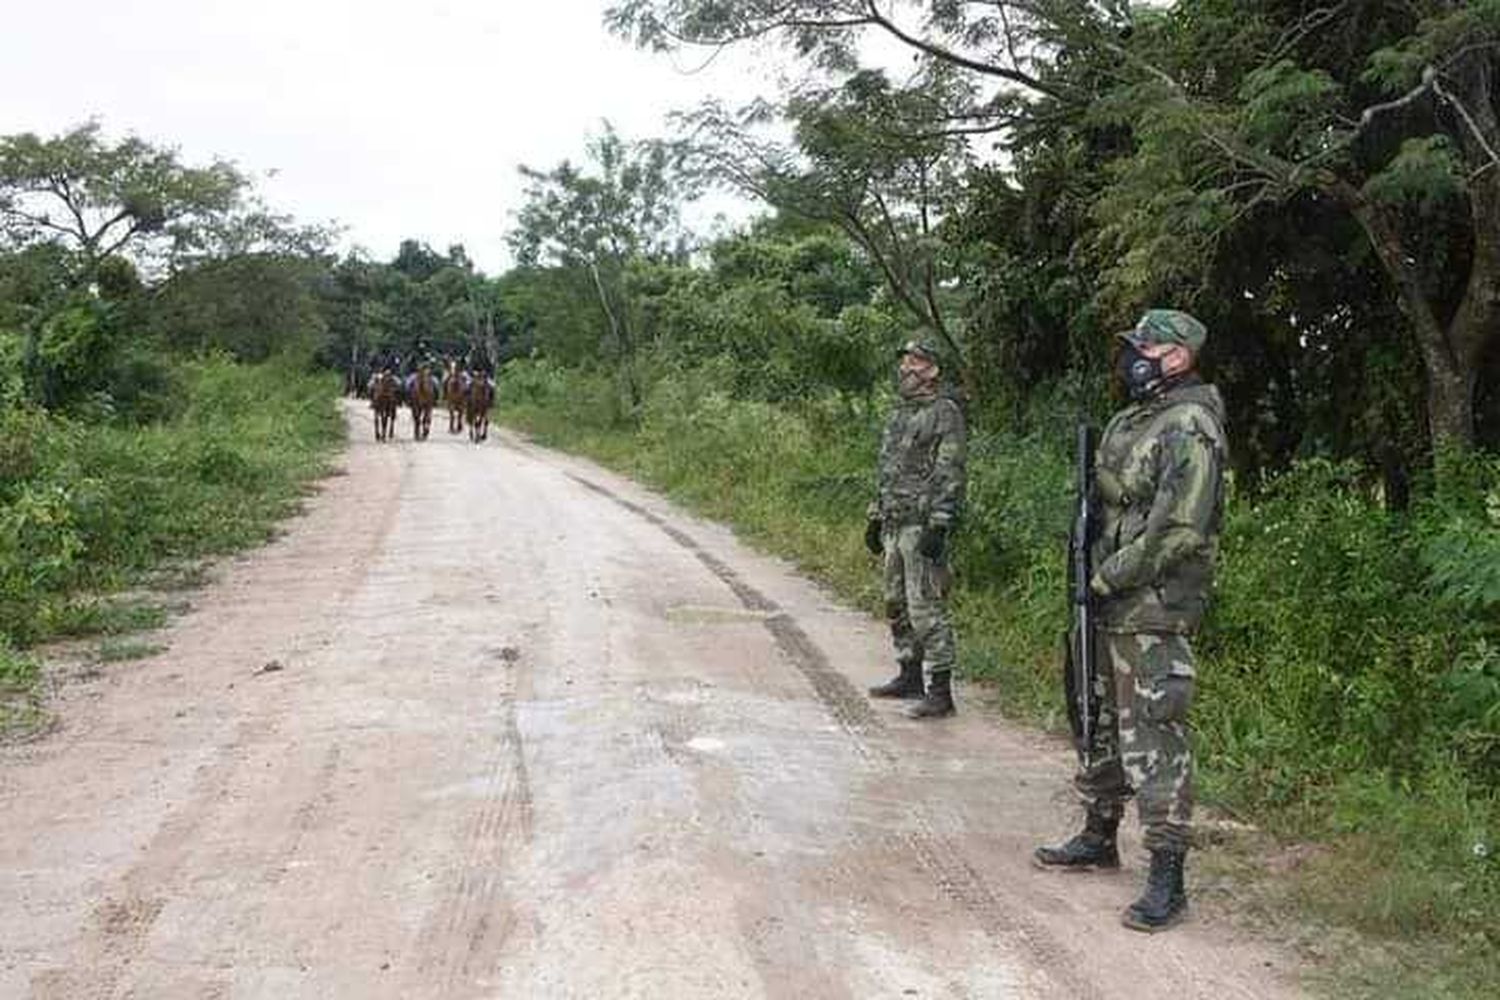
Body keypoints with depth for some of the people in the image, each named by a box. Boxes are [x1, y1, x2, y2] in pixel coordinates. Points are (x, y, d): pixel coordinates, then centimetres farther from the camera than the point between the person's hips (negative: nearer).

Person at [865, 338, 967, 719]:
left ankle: (940, 691, -7)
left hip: (923, 524, -9)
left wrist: (939, 524, -22)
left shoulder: (944, 412, -9)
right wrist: (875, 517, 22)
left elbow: (950, 474, -16)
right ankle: (910, 676, 28)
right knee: (897, 603, 16)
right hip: (895, 523, 9)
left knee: (925, 607, -10)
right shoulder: (899, 414, 19)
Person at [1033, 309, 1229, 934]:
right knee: (1101, 724, 20)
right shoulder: (1130, 421, 15)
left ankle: (1166, 879, -2)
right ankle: (1098, 837, 35)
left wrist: (1108, 578, -16)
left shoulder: (1189, 428, -15)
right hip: (1109, 605, 10)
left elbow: (1179, 532, -22)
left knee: (1153, 739, -8)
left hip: (1155, 614, -10)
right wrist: (1089, 573, 8)